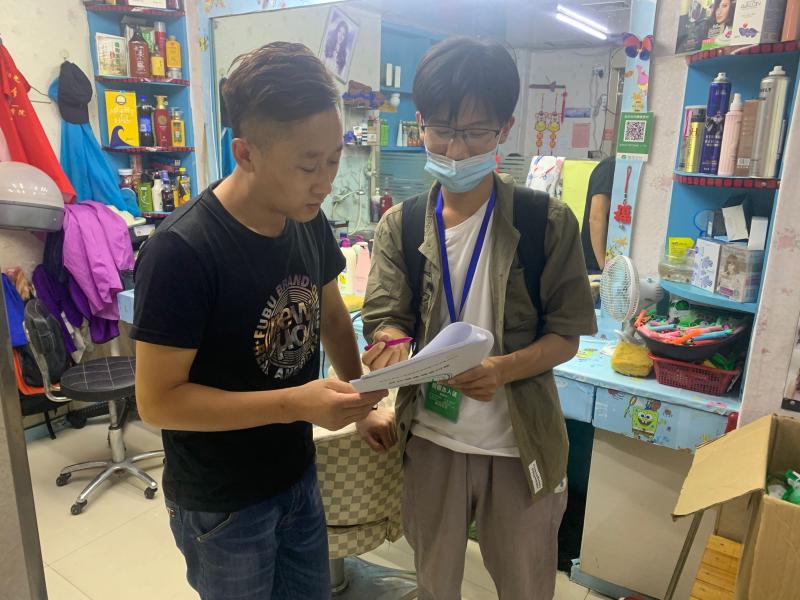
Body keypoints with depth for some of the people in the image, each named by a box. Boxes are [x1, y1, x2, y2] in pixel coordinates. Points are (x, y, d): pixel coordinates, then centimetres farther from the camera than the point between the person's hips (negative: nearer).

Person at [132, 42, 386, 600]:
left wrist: (361, 395, 0)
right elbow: (157, 399, -23)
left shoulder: (310, 222, -7)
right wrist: (295, 402, -31)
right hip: (222, 506, -6)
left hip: (299, 476, 6)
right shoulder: (181, 251, -27)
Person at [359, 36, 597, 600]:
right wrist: (391, 346, -32)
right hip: (431, 438, 2)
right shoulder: (399, 226, -3)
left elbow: (565, 335, -8)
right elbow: (385, 317, -8)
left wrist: (503, 369, -27)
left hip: (520, 445, -1)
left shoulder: (549, 222, -9)